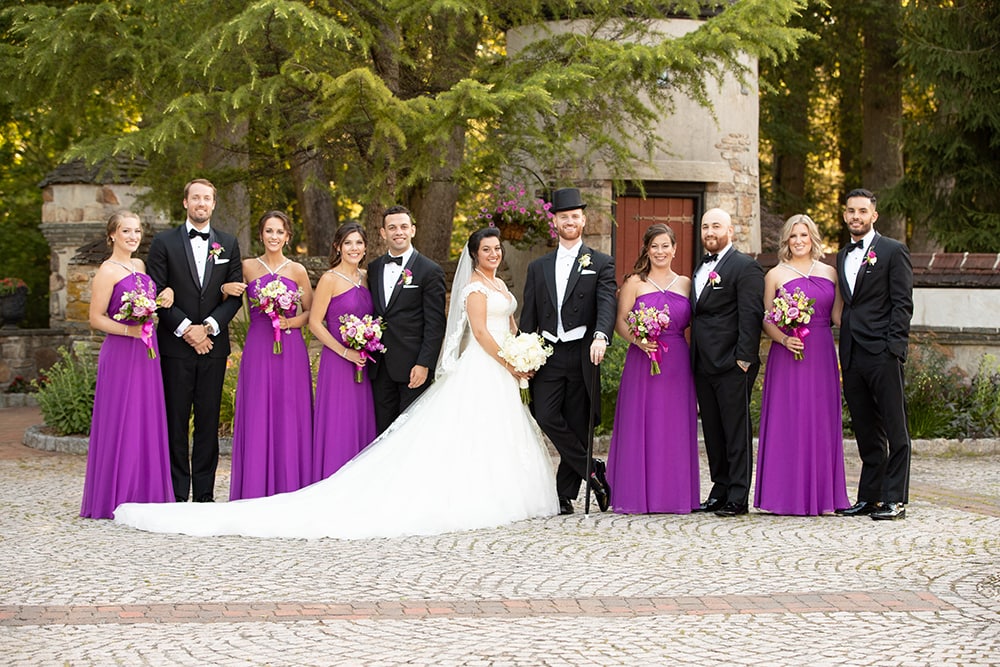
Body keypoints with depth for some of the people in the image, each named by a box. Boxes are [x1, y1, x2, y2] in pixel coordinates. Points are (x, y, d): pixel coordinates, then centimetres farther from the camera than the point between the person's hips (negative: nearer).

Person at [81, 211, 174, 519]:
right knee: (120, 422, -5)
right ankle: (116, 498, 1)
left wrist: (166, 294, 7)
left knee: (147, 421, 8)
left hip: (146, 353, 8)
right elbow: (96, 318, -10)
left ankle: (144, 496, 14)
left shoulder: (140, 266, 14)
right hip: (120, 353, -7)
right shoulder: (108, 271, -8)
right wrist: (128, 330, -21)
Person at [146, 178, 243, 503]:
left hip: (214, 343, 2)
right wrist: (185, 329, -11)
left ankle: (205, 494, 8)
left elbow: (235, 294, 5)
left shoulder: (229, 243, 10)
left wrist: (208, 327, -9)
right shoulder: (164, 242, 3)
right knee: (176, 421, 0)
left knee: (209, 420, 4)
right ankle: (177, 494, 4)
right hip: (175, 343, -2)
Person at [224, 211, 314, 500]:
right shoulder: (247, 267, 6)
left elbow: (310, 311, 11)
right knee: (256, 418, -2)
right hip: (257, 349, 0)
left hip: (290, 349, 0)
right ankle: (255, 492, 3)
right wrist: (225, 289, -6)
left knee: (289, 418, 0)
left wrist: (289, 322, -7)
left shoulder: (297, 270, 5)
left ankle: (289, 490, 7)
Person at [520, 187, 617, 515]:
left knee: (577, 426, 1)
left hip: (583, 356, -2)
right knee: (547, 418, -14)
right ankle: (592, 470, 0)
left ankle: (565, 495, 11)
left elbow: (607, 304, -11)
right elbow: (528, 317, 14)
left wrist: (600, 336, -30)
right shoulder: (538, 268, 15)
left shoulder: (600, 264, 5)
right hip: (548, 356, 3)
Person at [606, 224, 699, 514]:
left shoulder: (686, 284, 12)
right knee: (640, 427, -3)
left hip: (677, 364, 3)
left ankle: (676, 495, 9)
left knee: (675, 429, 3)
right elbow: (620, 321, -2)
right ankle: (636, 497, 2)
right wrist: (637, 340, -17)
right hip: (642, 362, -3)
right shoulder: (634, 283, 3)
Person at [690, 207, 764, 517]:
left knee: (737, 432, -4)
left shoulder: (745, 267, -6)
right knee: (713, 432, 11)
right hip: (703, 364, 8)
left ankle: (738, 498, -2)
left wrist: (744, 358, -18)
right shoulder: (701, 268, 20)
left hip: (732, 364, -8)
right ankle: (720, 491, 17)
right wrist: (693, 359, 14)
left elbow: (751, 316, -12)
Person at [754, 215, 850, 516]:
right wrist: (784, 339, -15)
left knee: (821, 422, 2)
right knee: (787, 421, -4)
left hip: (821, 355, 2)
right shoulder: (775, 275, 5)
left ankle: (820, 495, 8)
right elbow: (767, 319, 2)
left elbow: (838, 316, 9)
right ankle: (787, 495, 0)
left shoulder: (829, 273, 12)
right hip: (787, 354, -2)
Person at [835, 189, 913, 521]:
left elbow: (903, 304, -6)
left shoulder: (893, 251, 0)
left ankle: (895, 499, -2)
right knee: (866, 432, 10)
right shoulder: (842, 257, 19)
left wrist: (893, 348, -15)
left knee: (895, 430, -3)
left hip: (882, 355, -6)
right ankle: (870, 496, 15)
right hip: (852, 356, 6)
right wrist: (843, 350, 10)